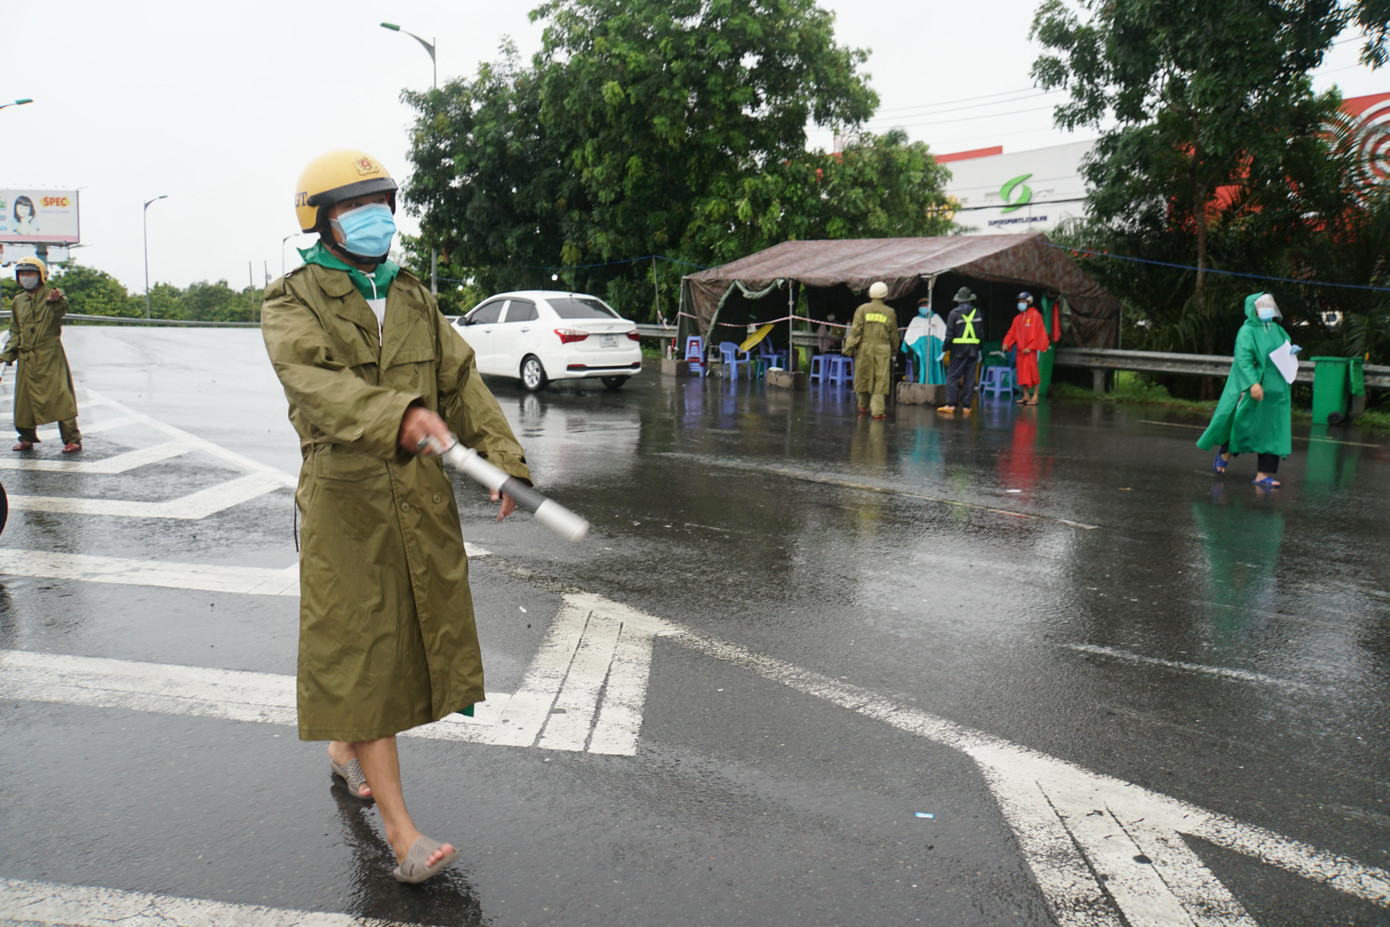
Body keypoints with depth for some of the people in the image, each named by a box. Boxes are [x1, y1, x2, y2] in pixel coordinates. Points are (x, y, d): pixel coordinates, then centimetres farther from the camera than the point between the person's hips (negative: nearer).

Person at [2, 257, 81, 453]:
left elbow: (62, 309, -27)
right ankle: (27, 438, 26)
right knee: (24, 398, 11)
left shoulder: (51, 295, -2)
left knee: (59, 396, -9)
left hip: (50, 356, -6)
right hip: (26, 358, 6)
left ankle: (72, 439, -4)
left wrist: (57, 301, -50)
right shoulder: (18, 301, 15)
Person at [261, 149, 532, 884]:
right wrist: (399, 416, -43)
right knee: (360, 649, -1)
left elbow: (461, 382, 9)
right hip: (346, 499, -6)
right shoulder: (292, 305, -5)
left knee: (405, 636, 15)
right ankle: (400, 830, 4)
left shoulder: (414, 300, 14)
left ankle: (345, 747, 43)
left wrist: (501, 458, -5)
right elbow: (316, 384, -24)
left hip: (422, 495, 6)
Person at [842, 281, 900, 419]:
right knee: (880, 380, 0)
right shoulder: (890, 312, 4)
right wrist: (894, 350, 23)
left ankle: (863, 405, 29)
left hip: (865, 348, 1)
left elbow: (856, 330, -4)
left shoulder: (862, 309, 0)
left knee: (863, 377, 14)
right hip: (883, 350, 0)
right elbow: (894, 335, 10)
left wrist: (848, 348, -1)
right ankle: (878, 410, -6)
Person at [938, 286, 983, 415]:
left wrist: (945, 349, 2)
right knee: (969, 378, 6)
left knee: (952, 377, -3)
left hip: (958, 348, -4)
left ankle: (950, 405, -11)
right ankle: (966, 406, 6)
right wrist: (979, 349, 20)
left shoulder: (954, 313, -4)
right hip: (973, 349, 4)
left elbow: (949, 334, -7)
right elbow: (981, 333, 11)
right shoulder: (977, 313, 8)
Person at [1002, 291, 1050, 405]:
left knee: (1032, 372, -7)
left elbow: (1038, 332, -9)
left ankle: (1035, 397, -5)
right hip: (1020, 350, 7)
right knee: (1022, 373, 6)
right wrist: (1006, 342, -5)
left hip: (1031, 350, -7)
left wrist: (1030, 347, -16)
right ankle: (1026, 396, 13)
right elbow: (1012, 332, 13)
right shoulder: (1018, 318, 16)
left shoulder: (1035, 315, -4)